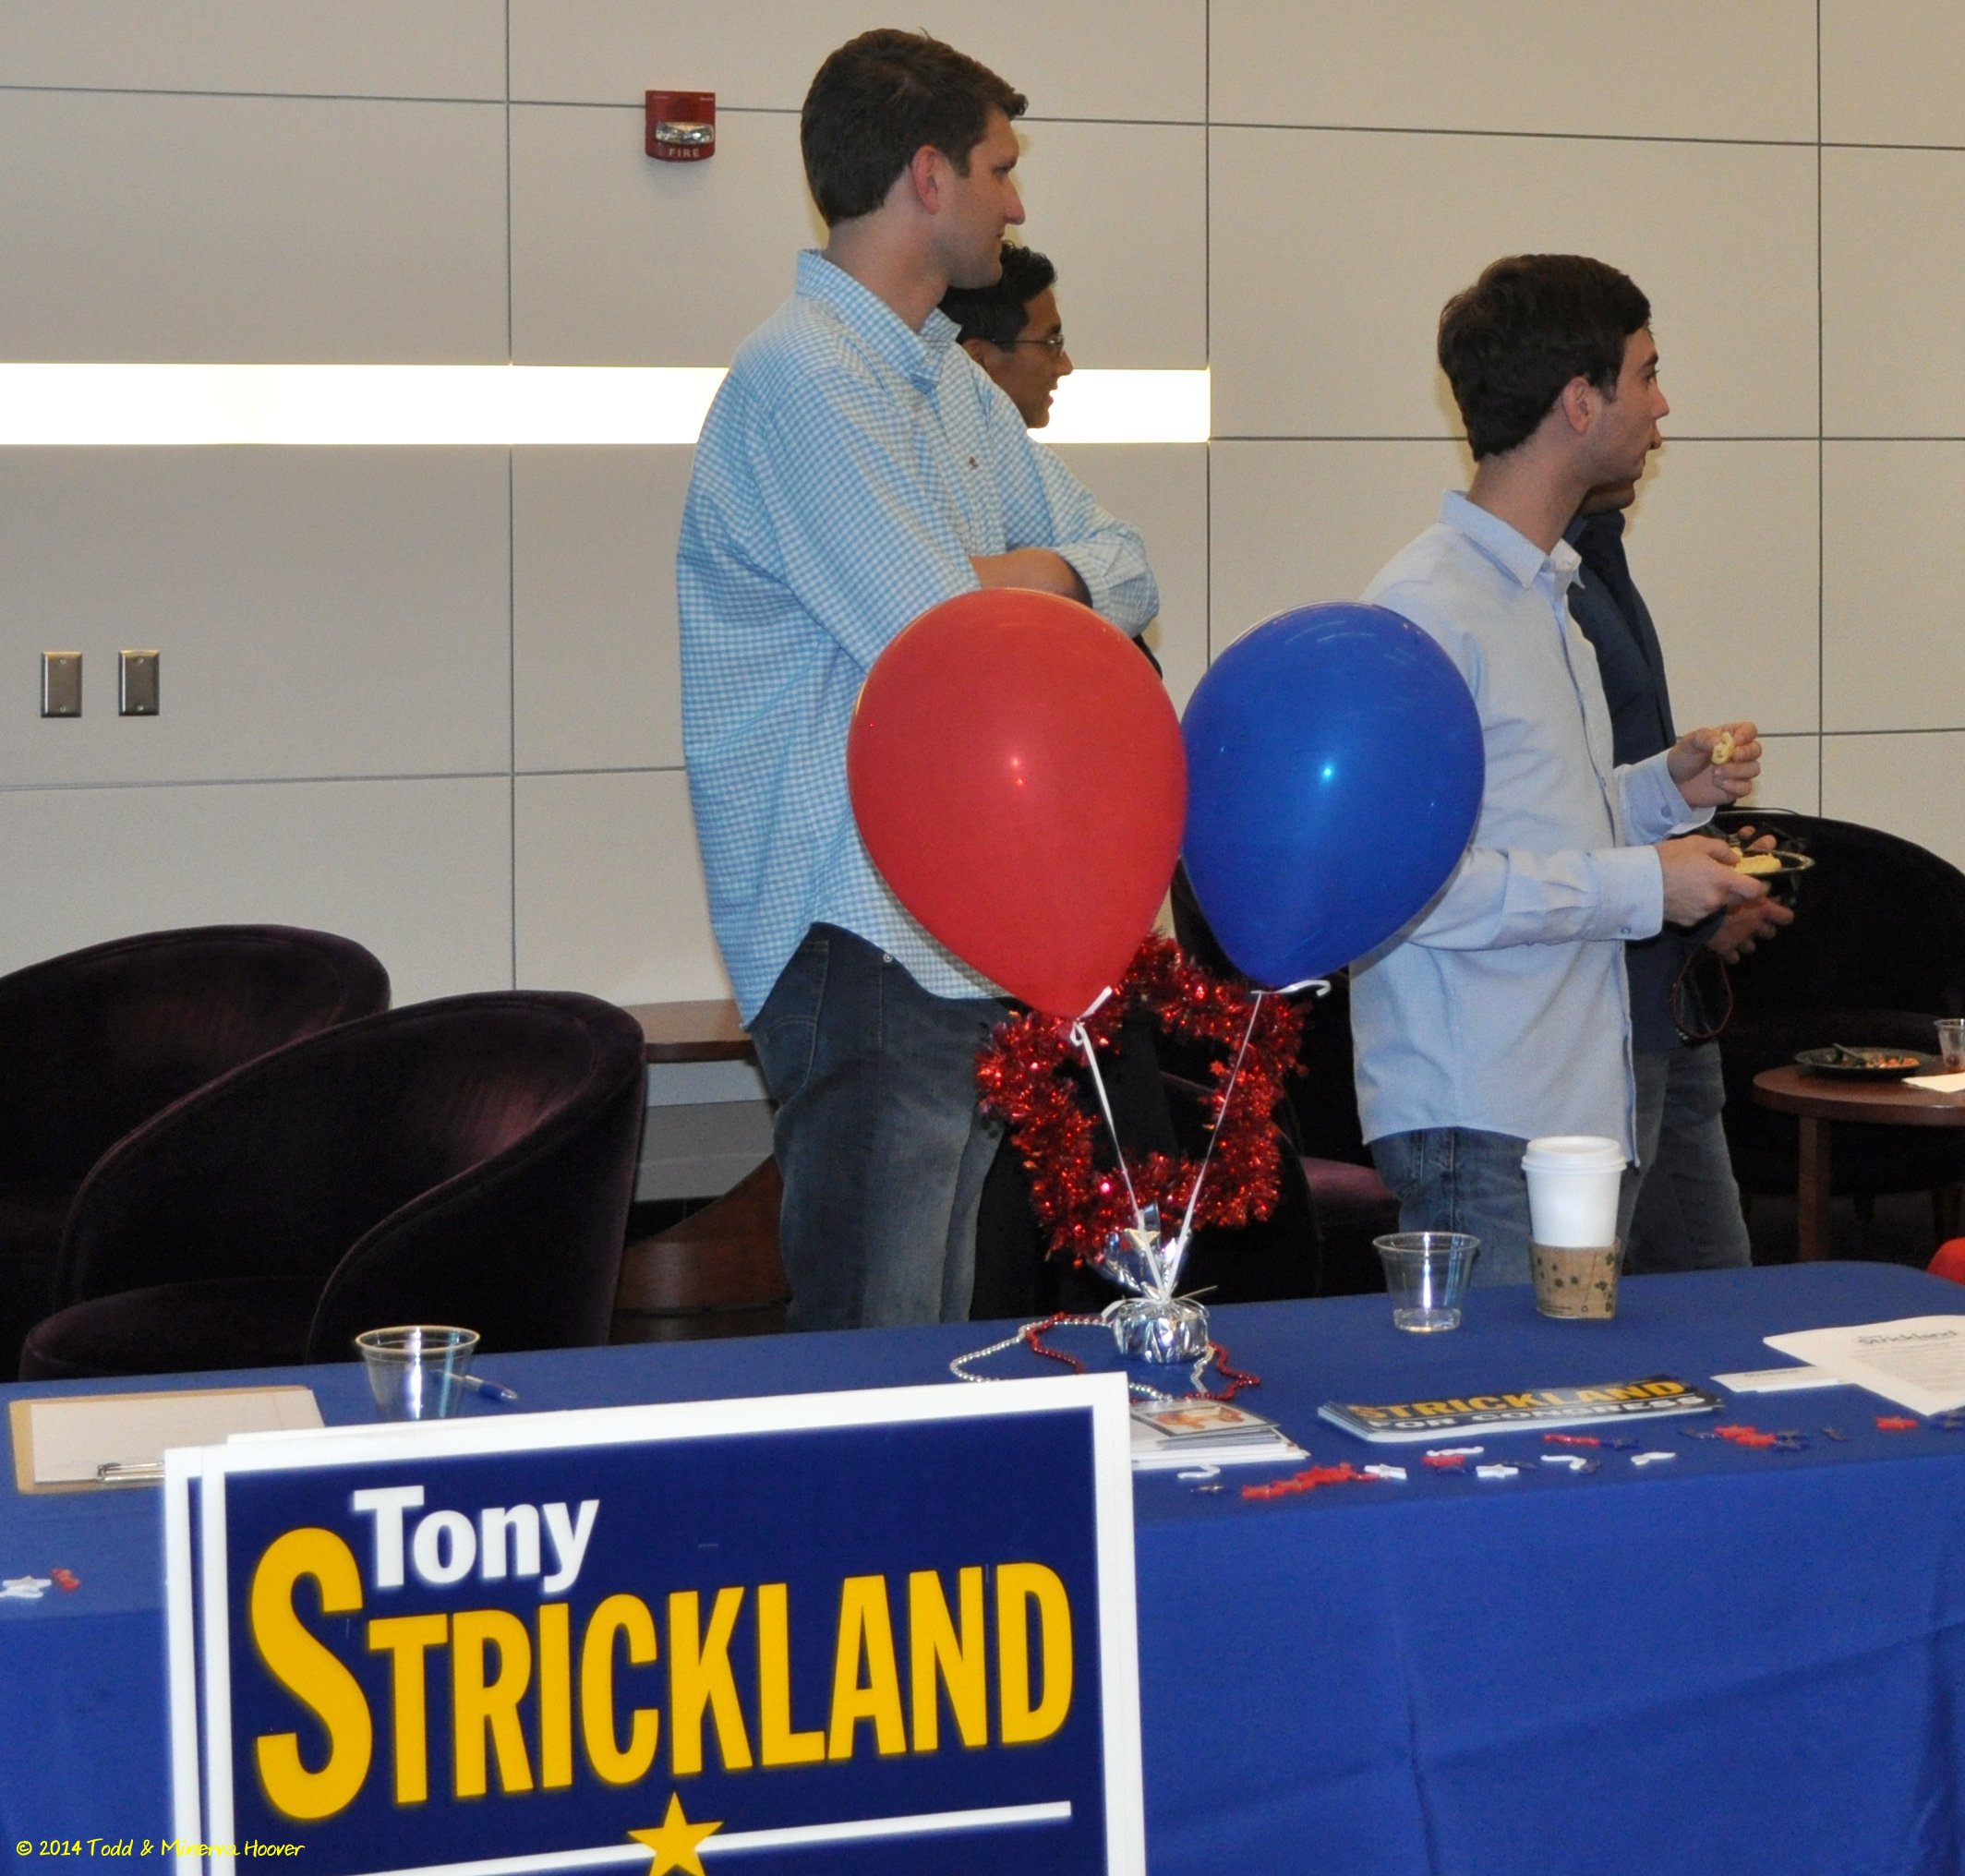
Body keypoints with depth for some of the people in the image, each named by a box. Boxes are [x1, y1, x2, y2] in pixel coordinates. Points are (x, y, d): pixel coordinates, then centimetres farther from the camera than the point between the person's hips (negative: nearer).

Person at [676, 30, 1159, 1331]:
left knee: (945, 1345, 14)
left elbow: (1128, 568, 19)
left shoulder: (955, 382, 18)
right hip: (863, 934, -10)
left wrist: (1048, 572, -3)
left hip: (968, 930, 10)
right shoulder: (804, 379, -14)